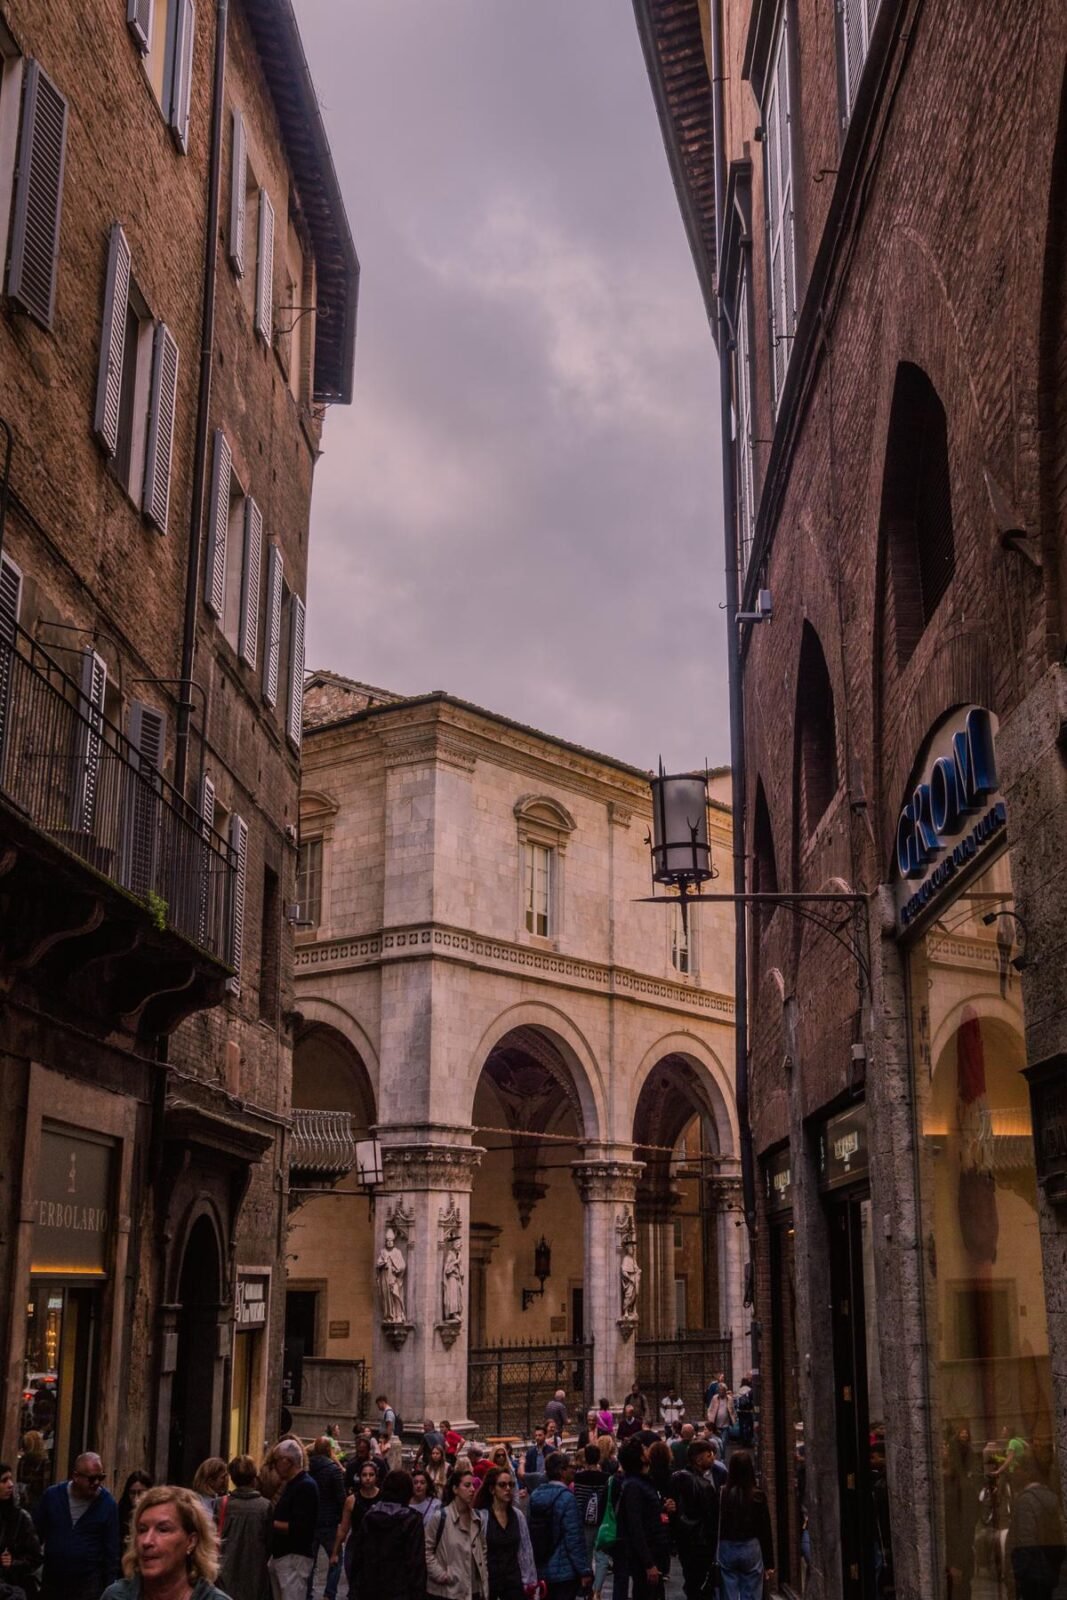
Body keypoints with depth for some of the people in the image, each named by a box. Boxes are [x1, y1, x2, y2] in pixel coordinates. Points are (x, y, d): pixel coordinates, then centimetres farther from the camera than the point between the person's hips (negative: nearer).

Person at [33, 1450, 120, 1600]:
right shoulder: (52, 1496, -2)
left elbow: (112, 1551, -2)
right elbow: (34, 1535, 7)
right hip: (51, 1582, 2)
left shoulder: (108, 1503, -6)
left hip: (88, 1585, -2)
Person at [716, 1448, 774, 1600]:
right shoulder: (758, 1496, -7)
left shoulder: (722, 1495, -7)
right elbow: (765, 1532, -2)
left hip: (726, 1549, 0)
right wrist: (769, 1564, 5)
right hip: (751, 1549, 0)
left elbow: (716, 1528, -4)